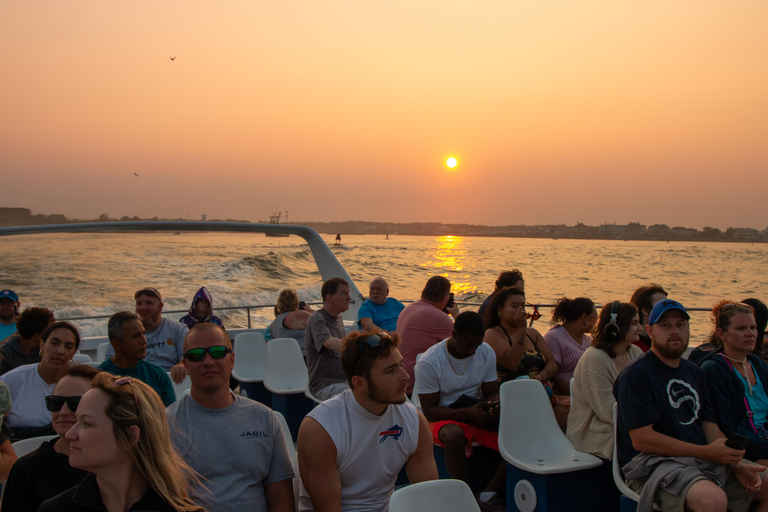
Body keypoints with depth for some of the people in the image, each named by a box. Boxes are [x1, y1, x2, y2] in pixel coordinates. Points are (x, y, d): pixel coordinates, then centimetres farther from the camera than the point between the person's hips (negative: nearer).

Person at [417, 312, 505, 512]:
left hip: (475, 412, 5)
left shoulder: (486, 352, -2)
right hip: (444, 419, -4)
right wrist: (467, 413, -29)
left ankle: (488, 495, -9)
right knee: (454, 435, -40)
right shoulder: (429, 362, -17)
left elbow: (492, 393, 5)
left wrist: (493, 406, -20)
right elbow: (430, 411, -15)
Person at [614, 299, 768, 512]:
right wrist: (705, 452, -16)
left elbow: (711, 428, 14)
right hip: (652, 462, -8)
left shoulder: (694, 373, 18)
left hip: (706, 459, 8)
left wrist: (737, 464, -4)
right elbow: (641, 439, -15)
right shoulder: (635, 374, -8)